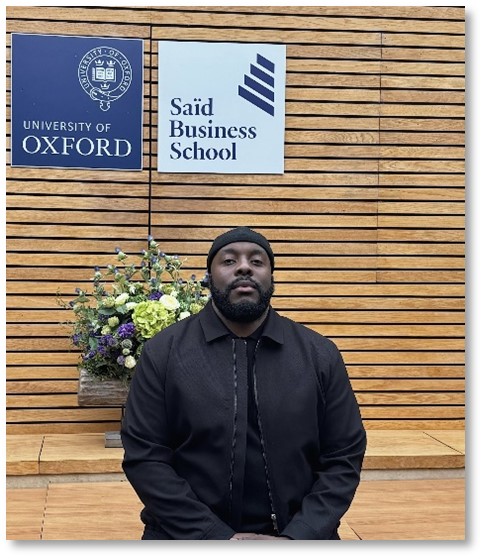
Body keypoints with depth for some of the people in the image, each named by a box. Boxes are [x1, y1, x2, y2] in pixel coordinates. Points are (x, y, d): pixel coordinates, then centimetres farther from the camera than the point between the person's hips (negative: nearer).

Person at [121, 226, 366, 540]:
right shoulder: (163, 352, -3)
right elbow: (144, 457, -6)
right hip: (188, 537, -1)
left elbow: (344, 458, 1)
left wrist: (295, 538, -11)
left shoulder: (320, 355, 0)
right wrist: (216, 537, -13)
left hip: (297, 535, 2)